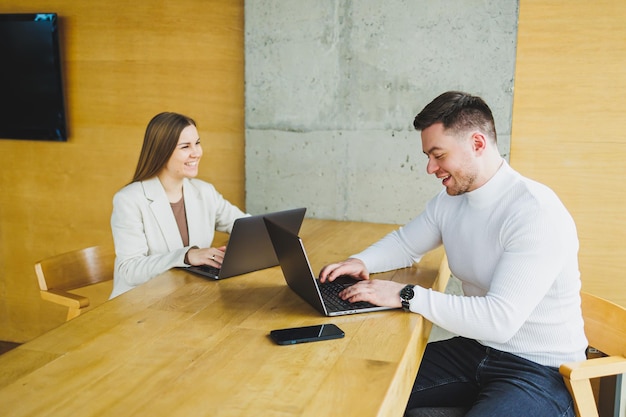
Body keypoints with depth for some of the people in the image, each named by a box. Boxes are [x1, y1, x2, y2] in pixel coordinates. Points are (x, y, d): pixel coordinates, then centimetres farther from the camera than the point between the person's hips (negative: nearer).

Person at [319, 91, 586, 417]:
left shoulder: (537, 213, -24)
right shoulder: (449, 201, 1)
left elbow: (500, 320, -30)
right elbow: (405, 243, 19)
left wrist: (406, 296, -27)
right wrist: (361, 262, -2)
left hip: (541, 371, -7)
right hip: (476, 349, 7)